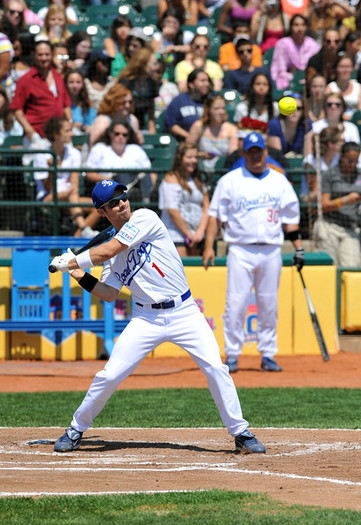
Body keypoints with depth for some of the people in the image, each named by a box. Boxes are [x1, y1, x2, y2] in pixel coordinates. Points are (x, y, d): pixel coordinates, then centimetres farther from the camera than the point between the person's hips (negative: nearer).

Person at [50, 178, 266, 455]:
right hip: (146, 318, 3)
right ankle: (76, 430, 13)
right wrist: (82, 277, -10)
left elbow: (109, 251, -14)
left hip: (184, 312, -3)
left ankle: (241, 433, -1)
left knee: (215, 367, -13)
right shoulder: (111, 253, 9)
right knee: (109, 375, -4)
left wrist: (70, 262, -3)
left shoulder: (144, 218, -7)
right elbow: (109, 294, 4)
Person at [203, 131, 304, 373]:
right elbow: (216, 215, 3)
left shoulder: (280, 181, 12)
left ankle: (268, 355, 13)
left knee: (269, 306, 5)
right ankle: (232, 355, -1)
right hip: (241, 251, -2)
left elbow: (290, 217, 15)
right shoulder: (230, 181, 4)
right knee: (236, 304, -7)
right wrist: (209, 246, -6)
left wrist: (298, 247, 7)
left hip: (271, 251, 2)